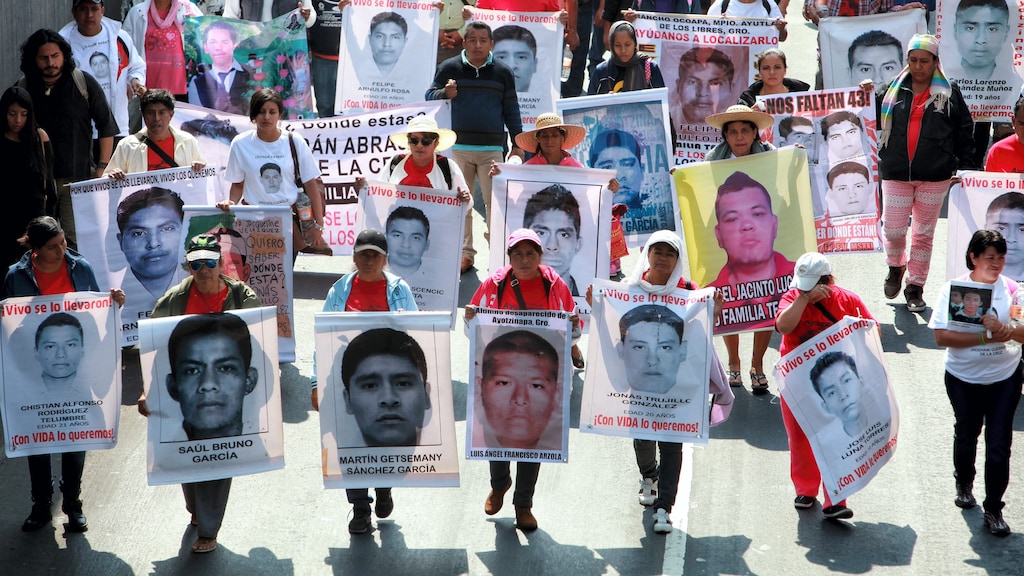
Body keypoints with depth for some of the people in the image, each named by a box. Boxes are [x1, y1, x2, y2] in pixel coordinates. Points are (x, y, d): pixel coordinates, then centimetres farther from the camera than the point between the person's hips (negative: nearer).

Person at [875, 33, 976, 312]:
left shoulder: (949, 93, 2)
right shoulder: (893, 90, 5)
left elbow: (965, 131, 4)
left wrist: (964, 166, -1)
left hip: (935, 176, -1)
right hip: (896, 174, 1)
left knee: (924, 234, 6)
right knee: (893, 230, -2)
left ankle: (916, 288, 18)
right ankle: (896, 266, 30)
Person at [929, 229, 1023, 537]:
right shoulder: (954, 289, -11)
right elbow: (942, 336, -19)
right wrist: (987, 337, -26)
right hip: (963, 379, 0)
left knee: (998, 445, -4)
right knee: (966, 434, 22)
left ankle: (993, 510, 7)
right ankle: (964, 484, 48)